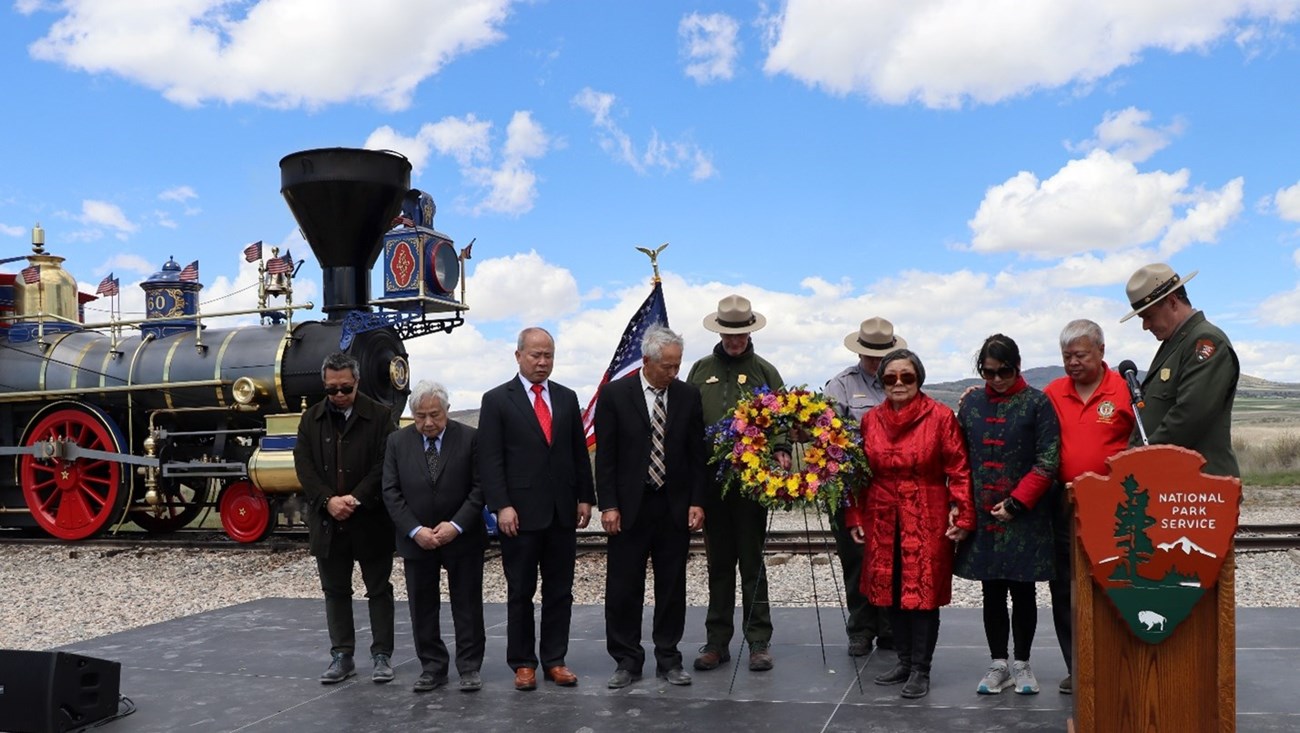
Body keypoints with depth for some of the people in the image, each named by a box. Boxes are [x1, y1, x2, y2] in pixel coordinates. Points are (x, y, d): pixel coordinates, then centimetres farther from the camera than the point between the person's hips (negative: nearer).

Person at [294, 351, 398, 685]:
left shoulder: (379, 416, -5)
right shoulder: (311, 419, 7)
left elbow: (385, 464, -11)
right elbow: (303, 466, 0)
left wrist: (356, 498, -19)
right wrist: (328, 500, -14)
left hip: (370, 520, -3)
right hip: (327, 520, 4)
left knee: (378, 589, 6)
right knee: (335, 591, 11)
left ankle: (382, 655, 15)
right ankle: (342, 656, 21)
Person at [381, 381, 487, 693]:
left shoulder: (470, 438, -6)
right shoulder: (397, 442, 0)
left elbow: (480, 487, -7)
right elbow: (391, 492, -2)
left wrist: (456, 525, -17)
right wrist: (415, 531, -13)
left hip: (462, 538, -2)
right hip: (416, 539, 2)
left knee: (467, 606, 6)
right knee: (422, 608, 9)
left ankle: (470, 667, 16)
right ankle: (432, 667, 20)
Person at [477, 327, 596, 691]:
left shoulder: (567, 398, 10)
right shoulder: (497, 400, -1)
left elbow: (579, 452, 12)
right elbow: (490, 459, -6)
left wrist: (585, 497, 6)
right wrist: (501, 506, -13)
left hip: (563, 511, 4)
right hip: (521, 512, -3)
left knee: (560, 591, 8)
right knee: (520, 592, 6)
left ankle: (555, 659, 18)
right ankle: (522, 662, 17)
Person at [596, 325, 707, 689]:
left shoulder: (688, 396, 3)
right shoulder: (614, 394, -4)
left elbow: (697, 454, 6)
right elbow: (605, 456, -4)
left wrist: (697, 502, -1)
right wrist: (608, 505, -9)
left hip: (675, 508, 2)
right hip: (629, 507, -2)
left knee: (672, 587, 9)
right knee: (623, 588, 4)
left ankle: (668, 659, 21)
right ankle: (626, 660, 16)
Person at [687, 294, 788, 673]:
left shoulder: (764, 371, 5)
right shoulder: (701, 370, 10)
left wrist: (781, 450, -16)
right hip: (710, 480, 2)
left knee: (752, 562, 2)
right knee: (719, 563, 9)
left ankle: (759, 642, 10)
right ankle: (717, 641, 17)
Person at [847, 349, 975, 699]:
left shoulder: (940, 416, -5)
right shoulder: (870, 420, 6)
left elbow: (958, 470, -5)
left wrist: (962, 515, -10)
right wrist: (855, 518, 9)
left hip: (927, 521, -4)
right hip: (883, 521, 4)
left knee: (923, 593, 0)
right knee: (891, 592, 10)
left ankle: (920, 669, 13)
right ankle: (904, 660, 26)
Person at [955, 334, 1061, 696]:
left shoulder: (1037, 402, -5)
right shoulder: (971, 403, 7)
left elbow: (1048, 462, -9)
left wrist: (1016, 503, -13)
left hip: (1026, 517, -3)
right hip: (982, 516, 3)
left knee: (1022, 590, 6)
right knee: (992, 591, 9)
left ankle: (1022, 664, 20)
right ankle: (998, 664, 19)